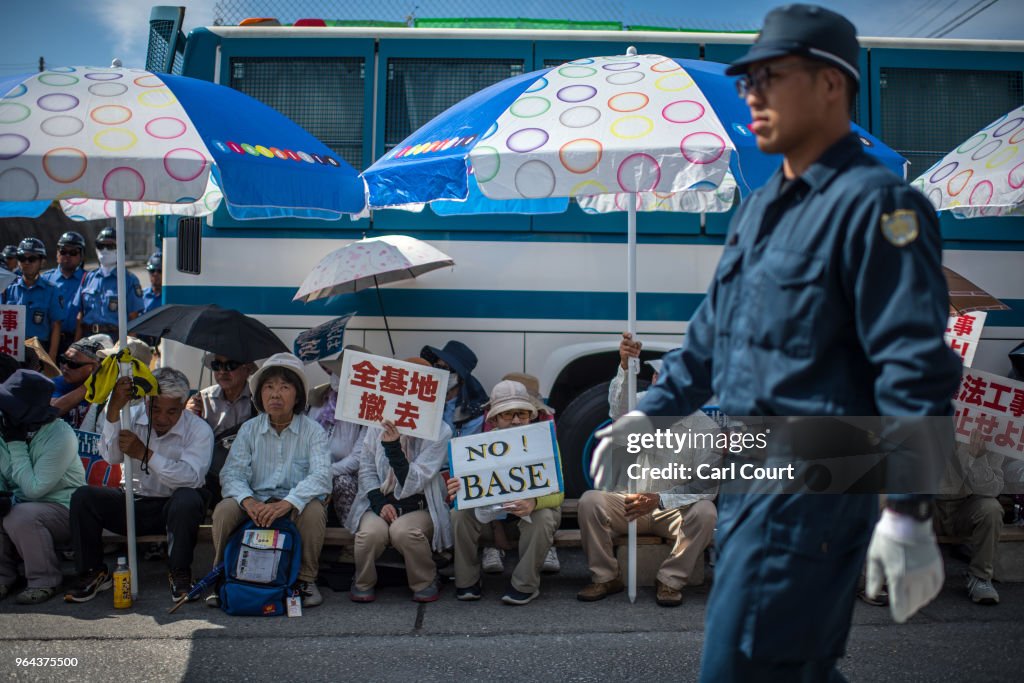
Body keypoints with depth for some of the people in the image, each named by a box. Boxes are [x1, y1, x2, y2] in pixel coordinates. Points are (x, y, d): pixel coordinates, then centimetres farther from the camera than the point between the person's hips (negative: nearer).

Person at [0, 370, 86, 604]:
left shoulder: (60, 436, -20)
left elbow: (33, 488, -23)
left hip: (62, 507, -7)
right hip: (24, 504, 7)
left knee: (21, 517, -34)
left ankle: (45, 581, -15)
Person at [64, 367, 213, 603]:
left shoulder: (199, 430, -11)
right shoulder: (133, 417, -2)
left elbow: (191, 477, -26)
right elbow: (111, 456, -20)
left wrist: (144, 453, -31)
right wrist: (114, 409, -32)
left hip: (172, 506, -3)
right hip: (134, 502, 3)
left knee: (187, 501, -37)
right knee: (83, 497, -17)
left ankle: (179, 574, -16)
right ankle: (93, 571, -1)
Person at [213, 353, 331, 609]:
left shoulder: (312, 431, -2)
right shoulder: (249, 430, 6)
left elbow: (321, 475, -17)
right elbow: (231, 473, -4)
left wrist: (287, 503, -34)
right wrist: (248, 501, -28)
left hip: (297, 504, -2)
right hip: (255, 504, 2)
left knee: (314, 510, -33)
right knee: (224, 509, -25)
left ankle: (305, 579, -10)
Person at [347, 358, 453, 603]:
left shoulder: (440, 432, -10)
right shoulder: (380, 422, 1)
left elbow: (413, 483, -16)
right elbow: (366, 467, 5)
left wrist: (393, 447, -28)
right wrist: (380, 502, -9)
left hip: (419, 506, -2)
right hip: (381, 501, 2)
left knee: (403, 531, -35)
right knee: (371, 531, -31)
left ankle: (425, 582, -5)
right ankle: (363, 582, 2)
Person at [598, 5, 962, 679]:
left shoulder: (873, 205, -14)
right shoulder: (761, 207, 15)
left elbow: (916, 369, -19)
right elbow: (711, 330, 23)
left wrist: (908, 512, -22)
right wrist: (650, 413, 17)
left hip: (812, 490, -9)